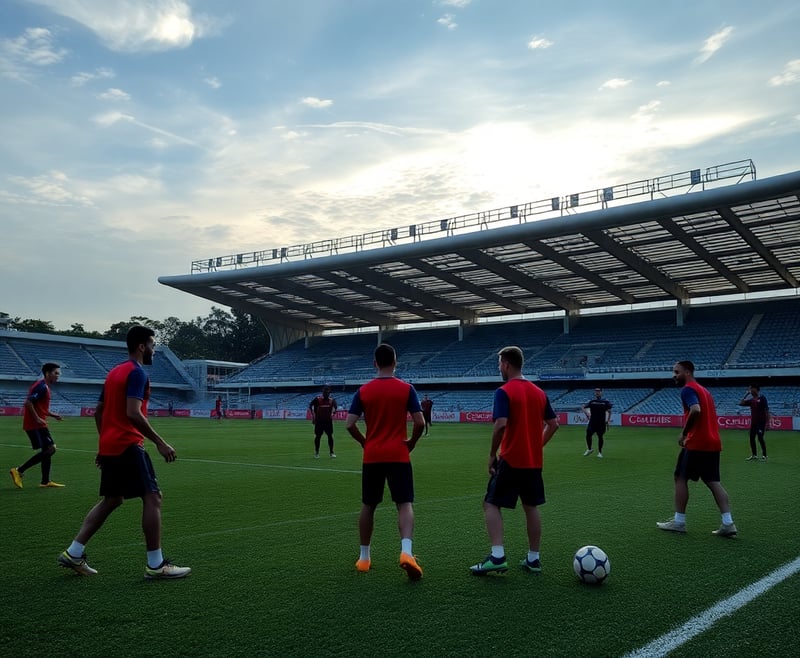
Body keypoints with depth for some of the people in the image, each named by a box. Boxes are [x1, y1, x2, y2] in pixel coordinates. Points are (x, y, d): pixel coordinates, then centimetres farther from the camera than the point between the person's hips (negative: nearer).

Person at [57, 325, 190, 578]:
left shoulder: (114, 372, 17)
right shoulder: (137, 373, -12)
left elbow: (98, 411, 21)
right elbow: (133, 413, -23)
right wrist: (160, 442, -19)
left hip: (109, 446, 10)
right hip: (128, 446, -10)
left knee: (111, 500, 19)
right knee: (152, 499, -6)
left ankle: (73, 553, 19)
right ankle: (155, 564, -3)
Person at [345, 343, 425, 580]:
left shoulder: (364, 391, 1)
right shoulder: (406, 388, -4)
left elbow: (349, 424, -3)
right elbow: (419, 422, -8)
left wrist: (365, 442, 12)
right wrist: (411, 442, 8)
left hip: (372, 457, 2)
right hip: (398, 456, -2)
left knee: (368, 506, 14)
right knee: (405, 504, -1)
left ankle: (364, 557, 21)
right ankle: (406, 552, -22)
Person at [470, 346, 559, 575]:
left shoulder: (504, 392, -12)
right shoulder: (539, 392, 9)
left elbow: (501, 425, -23)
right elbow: (553, 424, 10)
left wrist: (492, 454, -12)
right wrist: (537, 446, 16)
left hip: (510, 460, -6)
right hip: (534, 461, 7)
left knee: (491, 504, 1)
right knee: (531, 507, 14)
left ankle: (497, 556, -9)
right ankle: (533, 559, 19)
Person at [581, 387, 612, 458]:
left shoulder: (605, 402, 2)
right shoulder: (591, 401, 3)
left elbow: (609, 411, 7)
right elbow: (583, 407, 7)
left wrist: (607, 421, 1)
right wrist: (587, 414, -8)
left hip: (601, 423, -1)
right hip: (592, 422, 1)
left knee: (600, 437, 4)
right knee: (588, 435, -6)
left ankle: (600, 452, 16)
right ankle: (589, 449, 15)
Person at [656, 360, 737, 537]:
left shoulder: (688, 389, -9)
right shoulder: (703, 390, 20)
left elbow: (696, 410, -27)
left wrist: (684, 433, -17)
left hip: (696, 443, -9)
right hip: (713, 443, 9)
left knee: (680, 478, 3)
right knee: (713, 482, 9)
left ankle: (679, 522, 6)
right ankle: (728, 523, 1)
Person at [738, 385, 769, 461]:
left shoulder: (762, 398, -8)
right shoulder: (751, 400, 11)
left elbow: (766, 410, -11)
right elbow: (740, 403, 9)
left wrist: (767, 422, -15)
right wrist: (746, 394, 7)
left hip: (761, 422, -7)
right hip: (753, 422, 7)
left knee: (760, 438, -9)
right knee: (752, 438, 7)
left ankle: (764, 455, 0)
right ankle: (754, 455, 17)